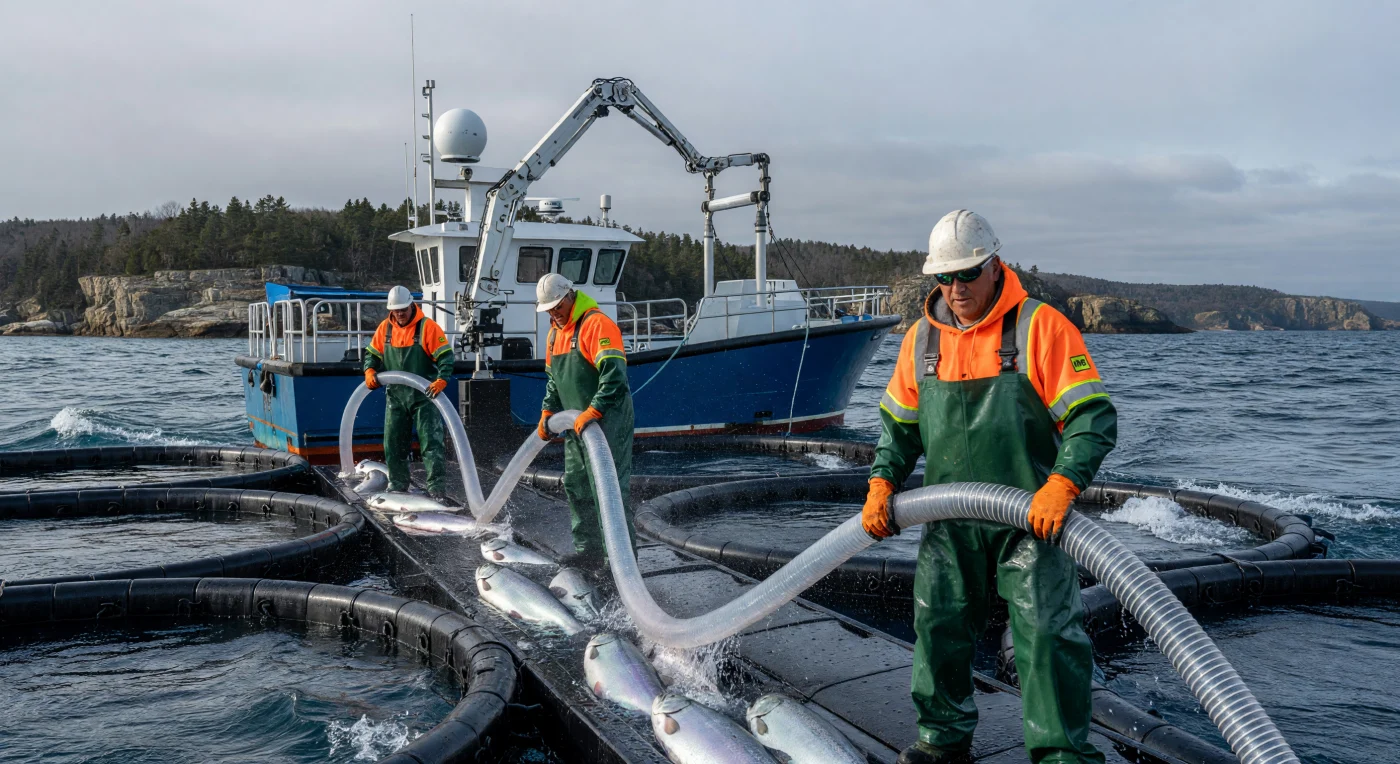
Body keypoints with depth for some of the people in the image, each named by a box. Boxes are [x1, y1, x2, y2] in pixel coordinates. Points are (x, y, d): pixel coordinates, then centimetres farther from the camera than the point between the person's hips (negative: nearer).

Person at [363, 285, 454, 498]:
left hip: (424, 395, -5)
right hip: (396, 395, 5)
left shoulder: (427, 326, -10)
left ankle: (437, 487, -6)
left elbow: (445, 356, -14)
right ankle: (397, 485, 24)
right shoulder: (385, 328, 5)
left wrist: (441, 380, -28)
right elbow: (372, 353, 15)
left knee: (431, 441, -7)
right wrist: (370, 371, -5)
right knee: (393, 442, 11)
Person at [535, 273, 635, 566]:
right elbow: (553, 379, 26)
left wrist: (593, 411, -29)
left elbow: (614, 374, -25)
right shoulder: (555, 332, 15)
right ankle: (589, 550, 24)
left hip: (607, 421, -9)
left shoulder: (597, 324, -15)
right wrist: (547, 412, 16)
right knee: (575, 486, 13)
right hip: (577, 423, 9)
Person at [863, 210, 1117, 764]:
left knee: (1047, 632, -4)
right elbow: (899, 422, 14)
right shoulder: (923, 338, 5)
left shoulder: (1039, 327, -10)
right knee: (938, 628, 11)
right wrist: (882, 482, 1)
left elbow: (1094, 416, -14)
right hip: (949, 522, 5)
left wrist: (1061, 485, -26)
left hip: (1030, 517, -4)